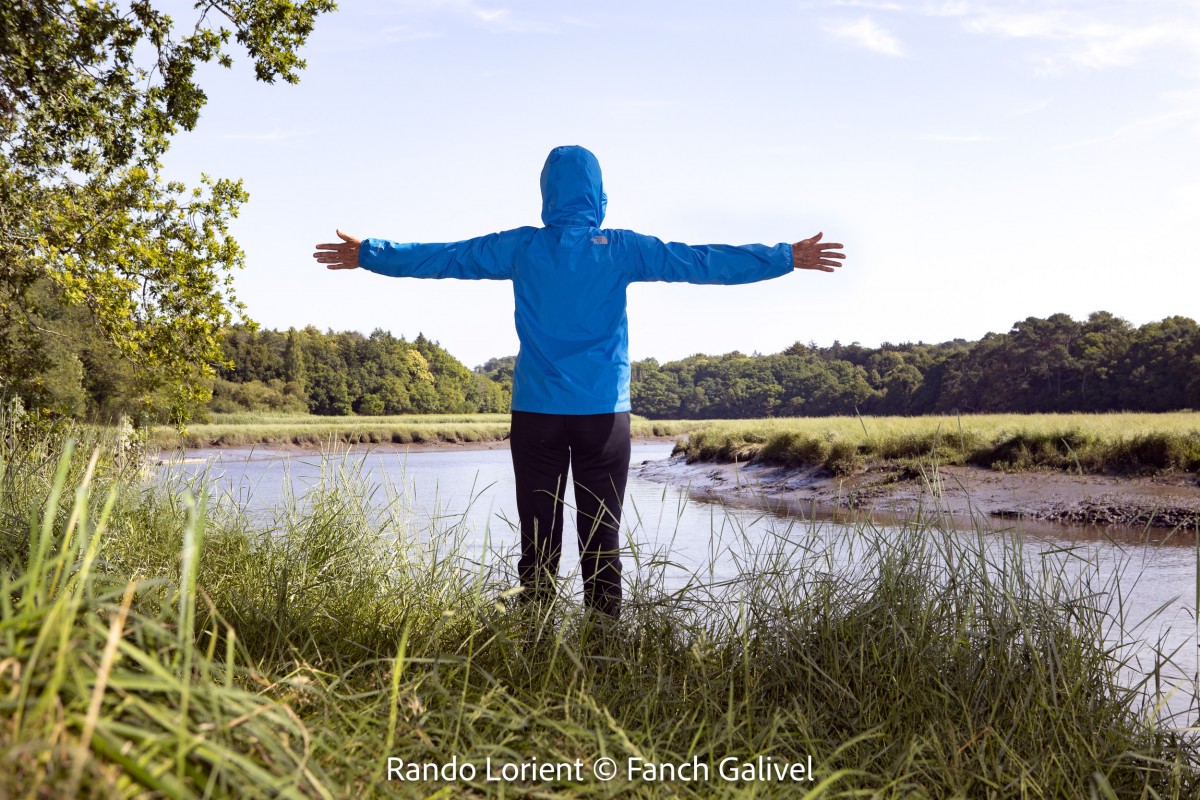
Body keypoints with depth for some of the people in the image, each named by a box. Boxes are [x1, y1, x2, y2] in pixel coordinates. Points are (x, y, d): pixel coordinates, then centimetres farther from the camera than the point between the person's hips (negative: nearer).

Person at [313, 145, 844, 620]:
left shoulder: (521, 248, 4)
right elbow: (705, 261, 3)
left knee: (538, 535, 5)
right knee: (602, 537, 3)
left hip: (536, 412, 1)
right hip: (604, 413, -1)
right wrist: (788, 258, 10)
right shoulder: (621, 249, 1)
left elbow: (439, 257, 11)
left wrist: (366, 255, 24)